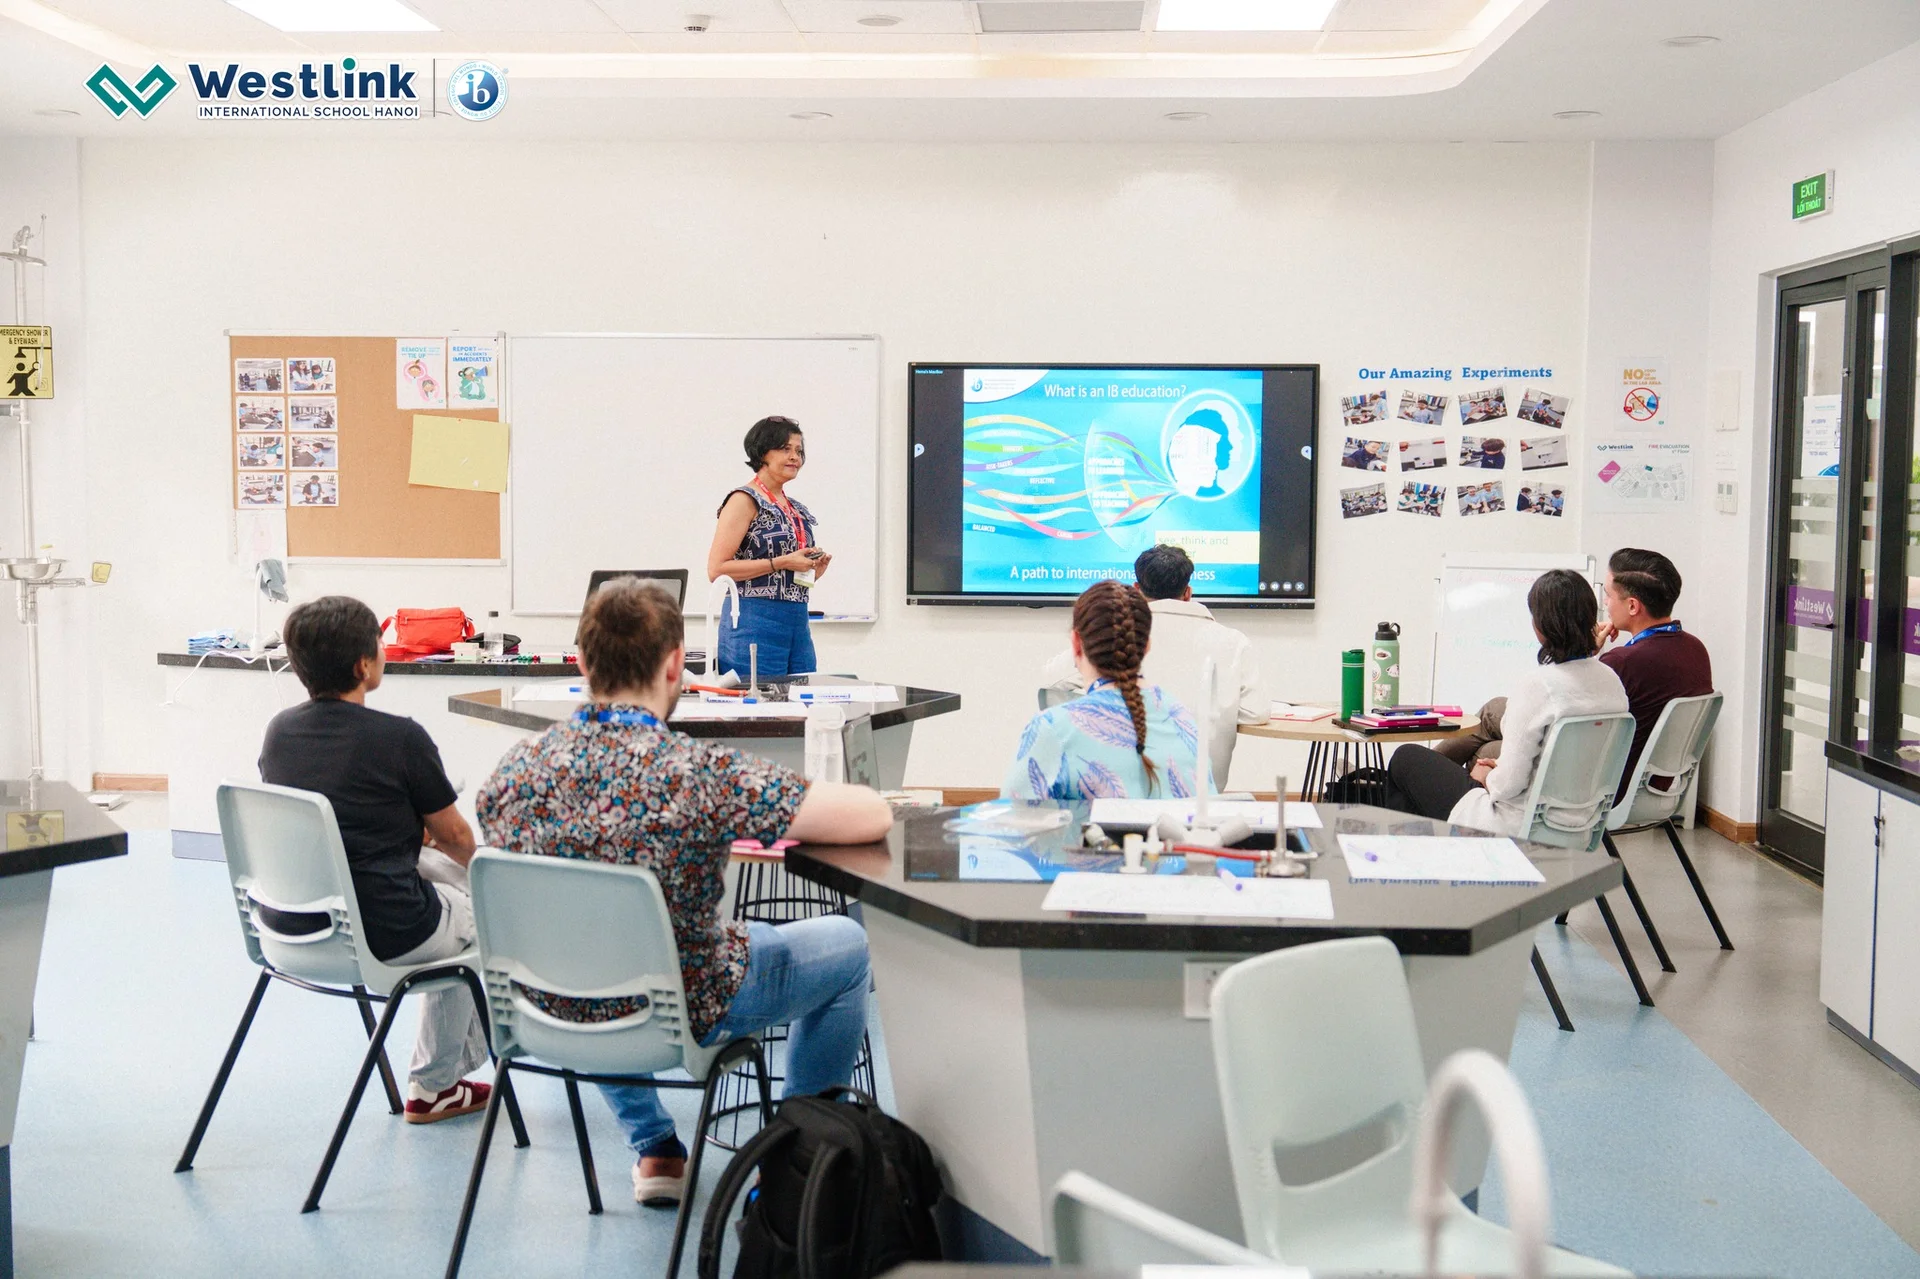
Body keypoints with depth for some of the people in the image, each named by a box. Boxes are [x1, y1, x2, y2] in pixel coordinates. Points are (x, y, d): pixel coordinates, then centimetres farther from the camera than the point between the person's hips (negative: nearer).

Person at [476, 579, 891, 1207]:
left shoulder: (516, 767, -13)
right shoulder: (701, 774, -29)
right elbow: (873, 815, -22)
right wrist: (778, 821, 0)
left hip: (551, 1011, 5)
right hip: (681, 1012, -5)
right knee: (848, 945, 18)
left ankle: (654, 1150, 38)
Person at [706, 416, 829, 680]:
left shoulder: (796, 509, 17)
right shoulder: (745, 500, -6)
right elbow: (716, 570, -15)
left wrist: (816, 566, 5)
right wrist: (782, 562, -16)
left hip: (798, 625, 8)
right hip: (755, 625, -8)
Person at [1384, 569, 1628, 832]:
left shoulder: (1538, 686, -25)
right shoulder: (1611, 681, -1)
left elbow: (1509, 783, -23)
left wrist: (1486, 777, 0)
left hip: (1519, 828, -8)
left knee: (1406, 758, 14)